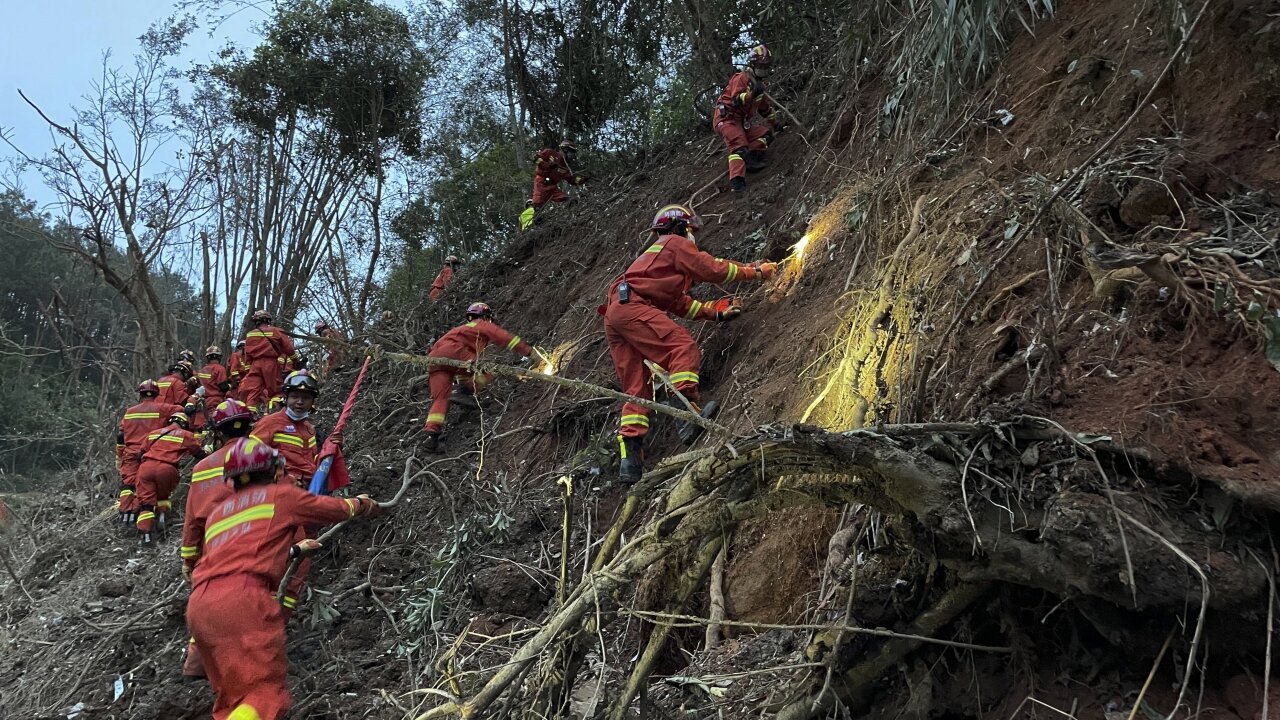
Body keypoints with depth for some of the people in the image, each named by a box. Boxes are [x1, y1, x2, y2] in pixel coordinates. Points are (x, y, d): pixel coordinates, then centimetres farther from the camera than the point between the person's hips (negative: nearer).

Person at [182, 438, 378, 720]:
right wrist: (361, 504, 49)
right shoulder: (282, 495, 13)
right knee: (268, 694, -11)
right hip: (241, 598, -7)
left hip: (198, 607, 7)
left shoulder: (217, 511, 29)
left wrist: (296, 548, 58)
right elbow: (334, 508, 27)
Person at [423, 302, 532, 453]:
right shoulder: (483, 325, 21)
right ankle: (464, 390, -21)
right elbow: (506, 338, 10)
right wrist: (530, 351, 13)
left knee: (440, 398, -3)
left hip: (434, 359, 7)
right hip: (453, 352, -7)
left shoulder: (463, 328, 43)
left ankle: (432, 435, -21)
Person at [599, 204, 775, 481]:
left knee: (637, 388, 4)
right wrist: (757, 271, 12)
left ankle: (630, 457, -5)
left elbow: (678, 303, 31)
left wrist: (715, 311, 24)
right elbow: (713, 270, 2)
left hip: (614, 317, 9)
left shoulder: (655, 252, 38)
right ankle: (686, 410, -37)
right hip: (631, 306, -9)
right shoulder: (676, 244, 10)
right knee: (682, 346, -18)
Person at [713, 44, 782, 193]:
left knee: (766, 132, -2)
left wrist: (775, 123, 36)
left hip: (739, 122, 9)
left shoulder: (758, 83, 23)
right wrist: (752, 93, -32)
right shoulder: (741, 78, -5)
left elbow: (765, 108, 34)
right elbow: (736, 100, -20)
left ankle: (752, 158, -19)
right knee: (739, 146, -28)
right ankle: (737, 181, -43)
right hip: (726, 118, -9)